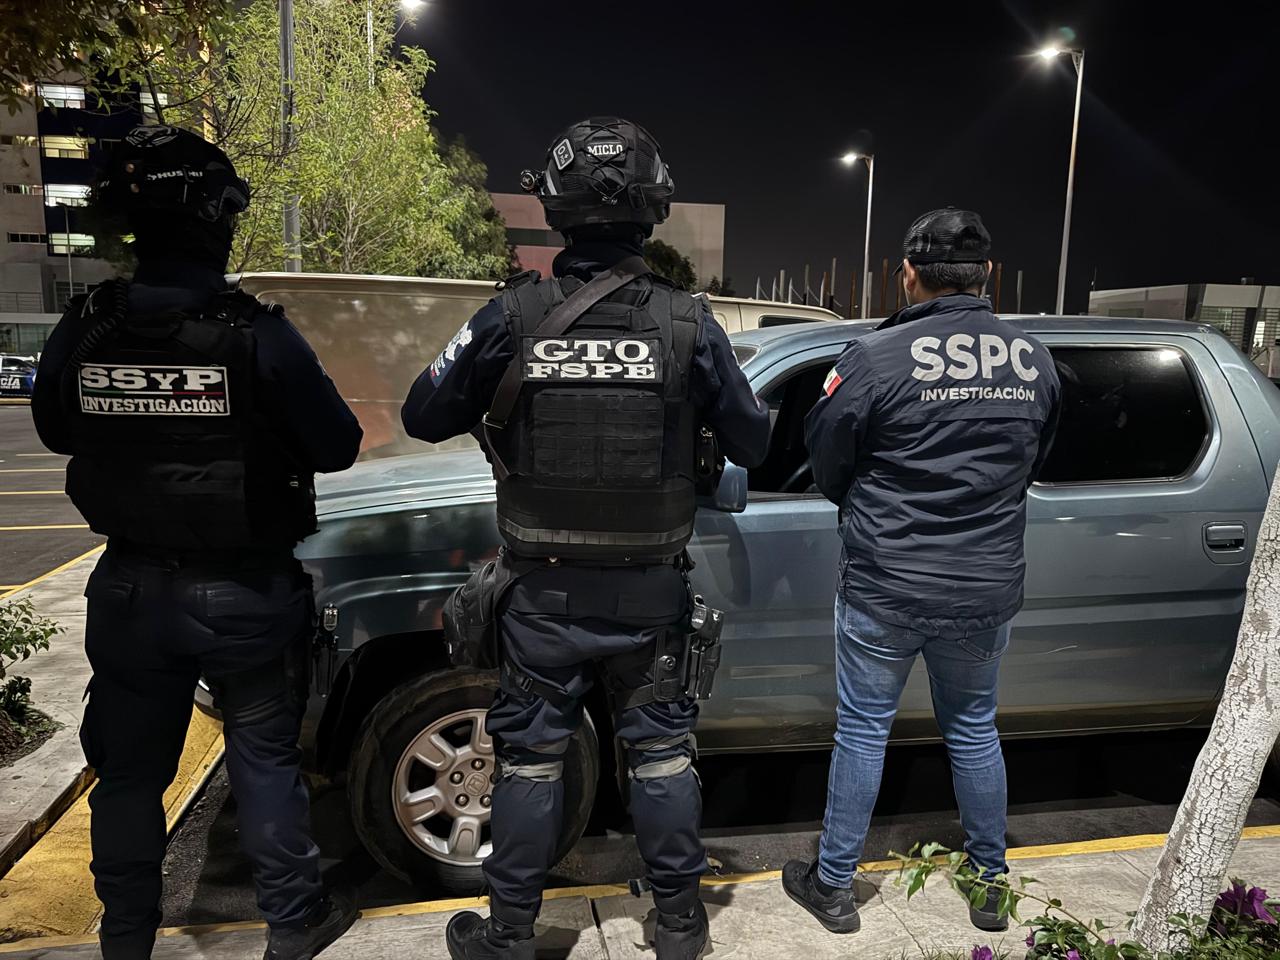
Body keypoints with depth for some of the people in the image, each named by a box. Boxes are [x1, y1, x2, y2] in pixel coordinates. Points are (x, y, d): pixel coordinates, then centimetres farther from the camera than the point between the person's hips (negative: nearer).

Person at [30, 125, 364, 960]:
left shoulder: (84, 329, -8)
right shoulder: (258, 335, -20)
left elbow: (56, 432, 9)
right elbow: (338, 446, -12)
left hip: (130, 590, 3)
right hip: (244, 593, -3)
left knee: (129, 768, 20)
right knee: (264, 757, 15)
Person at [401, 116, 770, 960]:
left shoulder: (514, 317, -12)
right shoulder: (687, 323, -10)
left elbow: (424, 417, -2)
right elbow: (753, 444, -1)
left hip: (547, 591, 0)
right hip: (651, 592, 1)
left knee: (532, 755, 14)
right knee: (662, 749, 17)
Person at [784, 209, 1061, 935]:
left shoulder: (878, 355, -15)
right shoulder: (1035, 360, 0)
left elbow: (826, 461, -4)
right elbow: (1035, 465, 12)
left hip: (885, 586, -4)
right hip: (989, 586, 4)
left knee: (863, 729, 10)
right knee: (975, 730, 20)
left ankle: (834, 887, 24)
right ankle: (990, 884, 35)